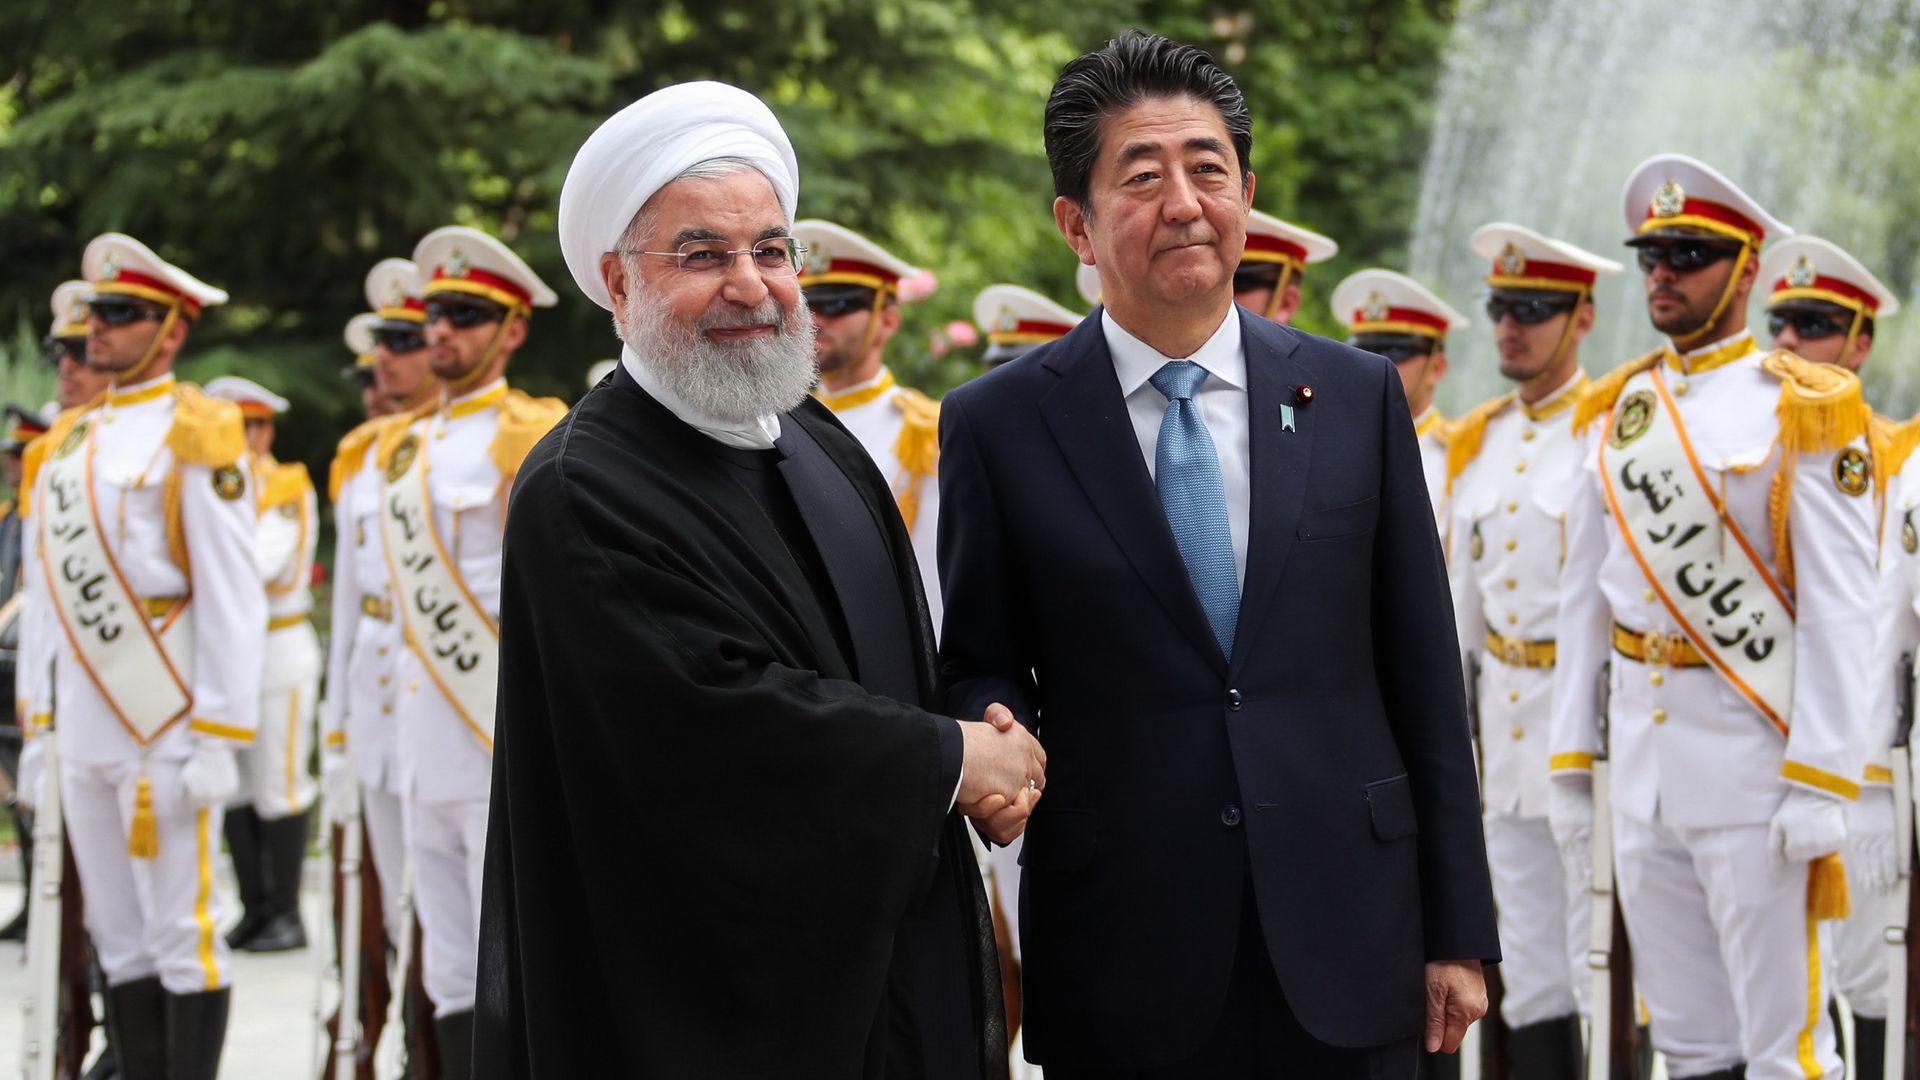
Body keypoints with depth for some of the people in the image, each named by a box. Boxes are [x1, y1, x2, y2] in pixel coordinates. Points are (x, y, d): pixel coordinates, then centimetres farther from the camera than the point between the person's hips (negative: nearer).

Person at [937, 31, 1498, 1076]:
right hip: (1118, 967, -1)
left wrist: (1457, 933, 4)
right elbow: (978, 670, 7)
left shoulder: (1359, 397, 5)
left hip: (1346, 950, 2)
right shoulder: (996, 425, 0)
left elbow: (1422, 676, 5)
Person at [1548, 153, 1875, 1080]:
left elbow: (1839, 611, -10)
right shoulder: (1614, 410, 11)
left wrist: (1821, 783, -16)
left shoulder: (1804, 412, -6)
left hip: (1751, 762, -6)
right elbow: (1584, 595, 13)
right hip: (1641, 763, 6)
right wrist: (1570, 761, 9)